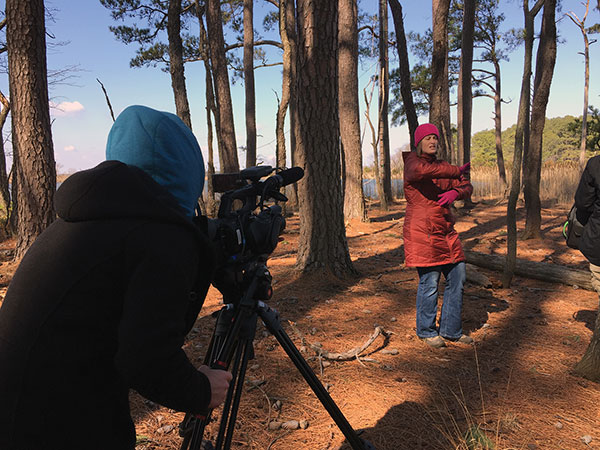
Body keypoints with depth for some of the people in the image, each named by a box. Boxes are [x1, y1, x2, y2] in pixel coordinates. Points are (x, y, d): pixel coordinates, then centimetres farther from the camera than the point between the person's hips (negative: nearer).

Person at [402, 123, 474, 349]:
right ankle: (426, 331, 17)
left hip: (446, 231, 8)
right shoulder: (412, 161, -7)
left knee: (457, 279, 10)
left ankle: (450, 329, 25)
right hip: (422, 231, -8)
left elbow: (466, 187, 13)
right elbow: (421, 170, -33)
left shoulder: (441, 166, 17)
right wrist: (456, 171, -22)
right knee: (429, 283, -3)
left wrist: (455, 192, -12)